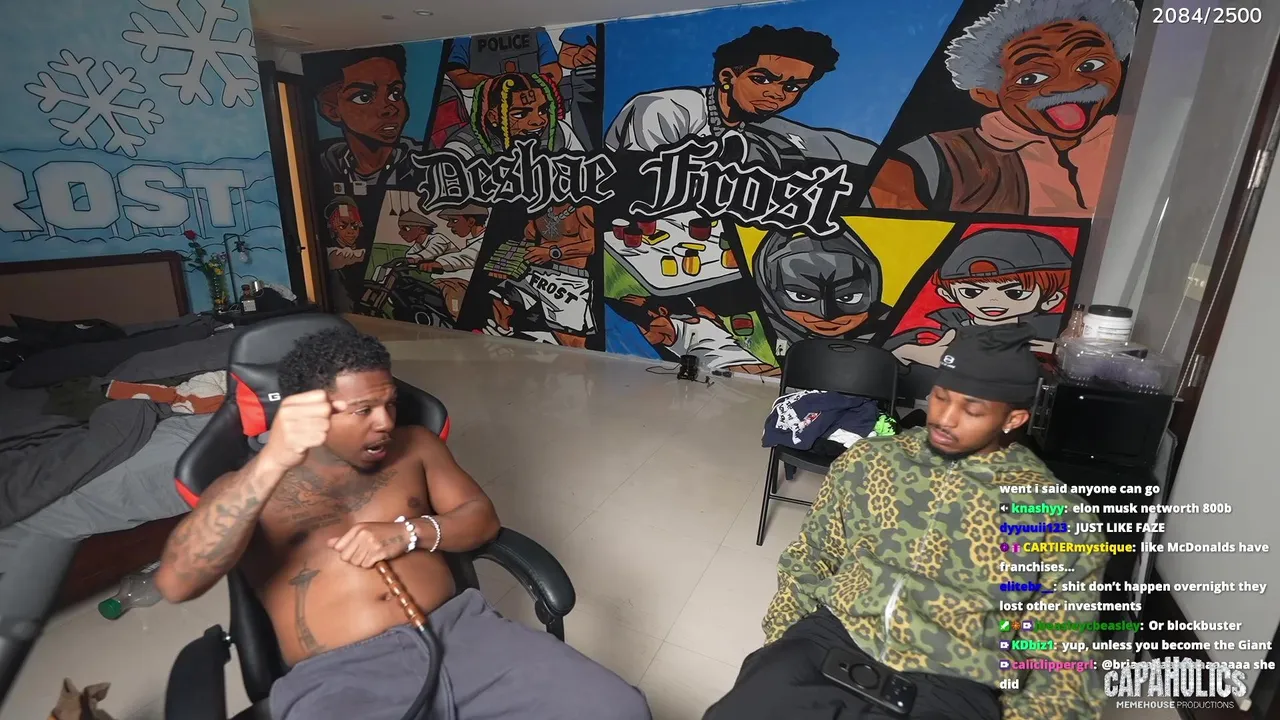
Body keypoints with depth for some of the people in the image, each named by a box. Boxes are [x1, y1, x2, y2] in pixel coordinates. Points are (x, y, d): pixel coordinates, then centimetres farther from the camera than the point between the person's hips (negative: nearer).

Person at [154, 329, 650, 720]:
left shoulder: (414, 445, 16)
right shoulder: (248, 488, 8)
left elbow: (481, 519, 12)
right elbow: (175, 583, -10)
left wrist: (408, 533, -8)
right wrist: (271, 463, -26)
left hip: (458, 631, 3)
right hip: (337, 679, -2)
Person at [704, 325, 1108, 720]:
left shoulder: (1058, 519, 2)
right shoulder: (868, 459, 7)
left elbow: (1062, 665, 4)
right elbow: (808, 561, 12)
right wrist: (778, 647, 2)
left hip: (950, 687, -1)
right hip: (832, 638, 2)